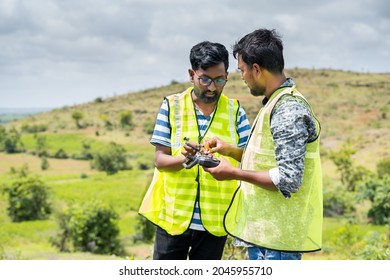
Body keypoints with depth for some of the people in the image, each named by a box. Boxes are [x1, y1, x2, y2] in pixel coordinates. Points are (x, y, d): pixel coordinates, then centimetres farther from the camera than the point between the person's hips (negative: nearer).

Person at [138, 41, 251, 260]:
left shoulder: (235, 110, 3)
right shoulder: (172, 106, 0)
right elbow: (160, 160, -4)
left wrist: (229, 149, -23)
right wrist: (184, 159, -26)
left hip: (215, 219, 1)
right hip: (173, 216, -1)